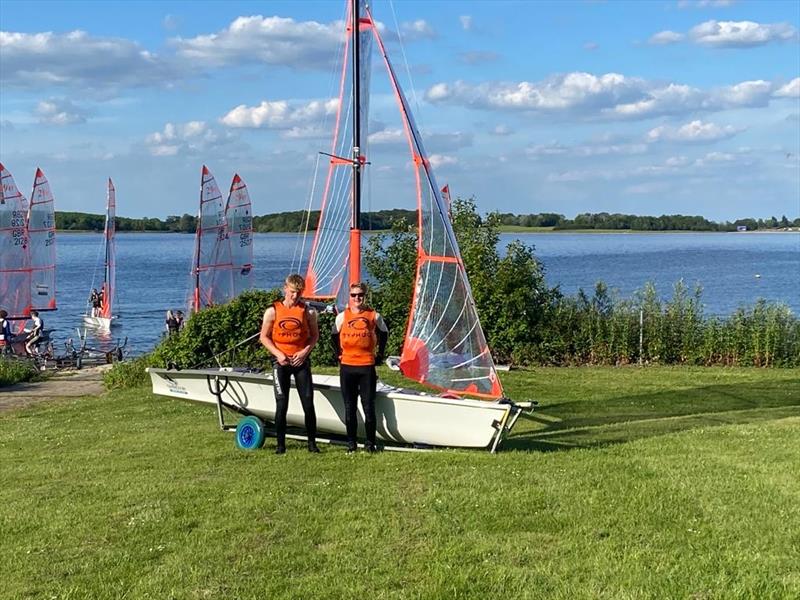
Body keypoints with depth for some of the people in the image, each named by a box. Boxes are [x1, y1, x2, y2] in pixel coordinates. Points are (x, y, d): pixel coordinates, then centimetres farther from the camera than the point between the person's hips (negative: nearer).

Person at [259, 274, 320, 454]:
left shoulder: (307, 311, 2)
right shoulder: (273, 311, 0)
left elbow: (314, 335, 8)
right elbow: (264, 336, 3)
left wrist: (305, 352, -8)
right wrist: (278, 354, -9)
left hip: (301, 361, 1)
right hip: (280, 362, -1)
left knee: (308, 402, -2)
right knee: (282, 404, -1)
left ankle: (312, 442, 8)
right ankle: (280, 444, 7)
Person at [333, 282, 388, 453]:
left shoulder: (374, 315, 1)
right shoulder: (342, 316, 3)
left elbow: (384, 334, 16)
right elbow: (335, 337, 18)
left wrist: (380, 355, 14)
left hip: (367, 366, -1)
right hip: (347, 366, 1)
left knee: (369, 407, -1)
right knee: (350, 408, 6)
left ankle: (370, 443, 8)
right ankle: (351, 442, 14)